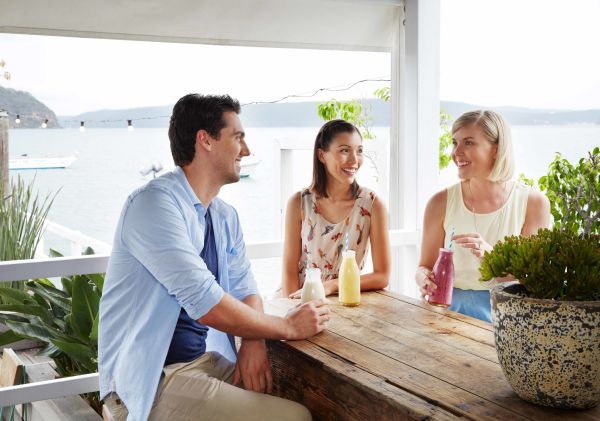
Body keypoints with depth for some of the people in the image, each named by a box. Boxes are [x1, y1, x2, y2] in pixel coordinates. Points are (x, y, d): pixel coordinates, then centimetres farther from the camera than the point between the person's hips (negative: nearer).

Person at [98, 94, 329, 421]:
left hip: (200, 361, 8)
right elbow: (207, 305, -25)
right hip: (147, 382, -8)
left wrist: (253, 341, -9)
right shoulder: (156, 203, -19)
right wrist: (288, 327, -12)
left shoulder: (226, 217, 8)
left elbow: (244, 289, 13)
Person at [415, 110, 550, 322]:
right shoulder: (441, 203, 3)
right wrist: (424, 279, -14)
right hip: (453, 310, 4)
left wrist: (490, 254, -21)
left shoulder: (533, 203, 0)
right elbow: (426, 266, 10)